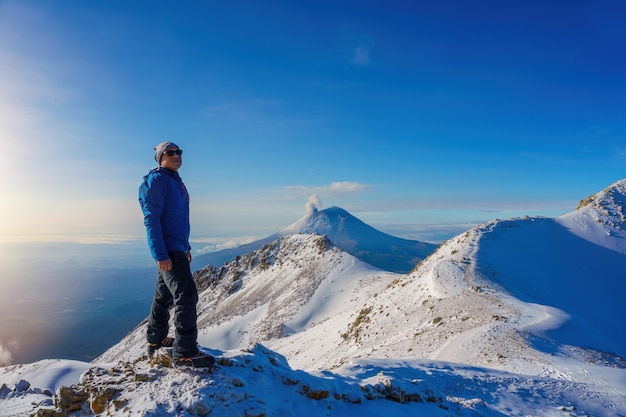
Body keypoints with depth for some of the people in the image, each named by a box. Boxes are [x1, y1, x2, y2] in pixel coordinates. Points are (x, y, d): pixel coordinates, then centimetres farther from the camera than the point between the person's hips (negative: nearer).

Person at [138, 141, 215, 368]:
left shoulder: (175, 181, 17)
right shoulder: (157, 180, -12)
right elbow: (151, 219, -18)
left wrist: (185, 247, 23)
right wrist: (161, 254, -23)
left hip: (177, 248, 10)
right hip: (168, 249, -10)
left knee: (164, 296, 19)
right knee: (186, 296, -12)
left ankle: (155, 340, 33)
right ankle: (185, 353, -7)